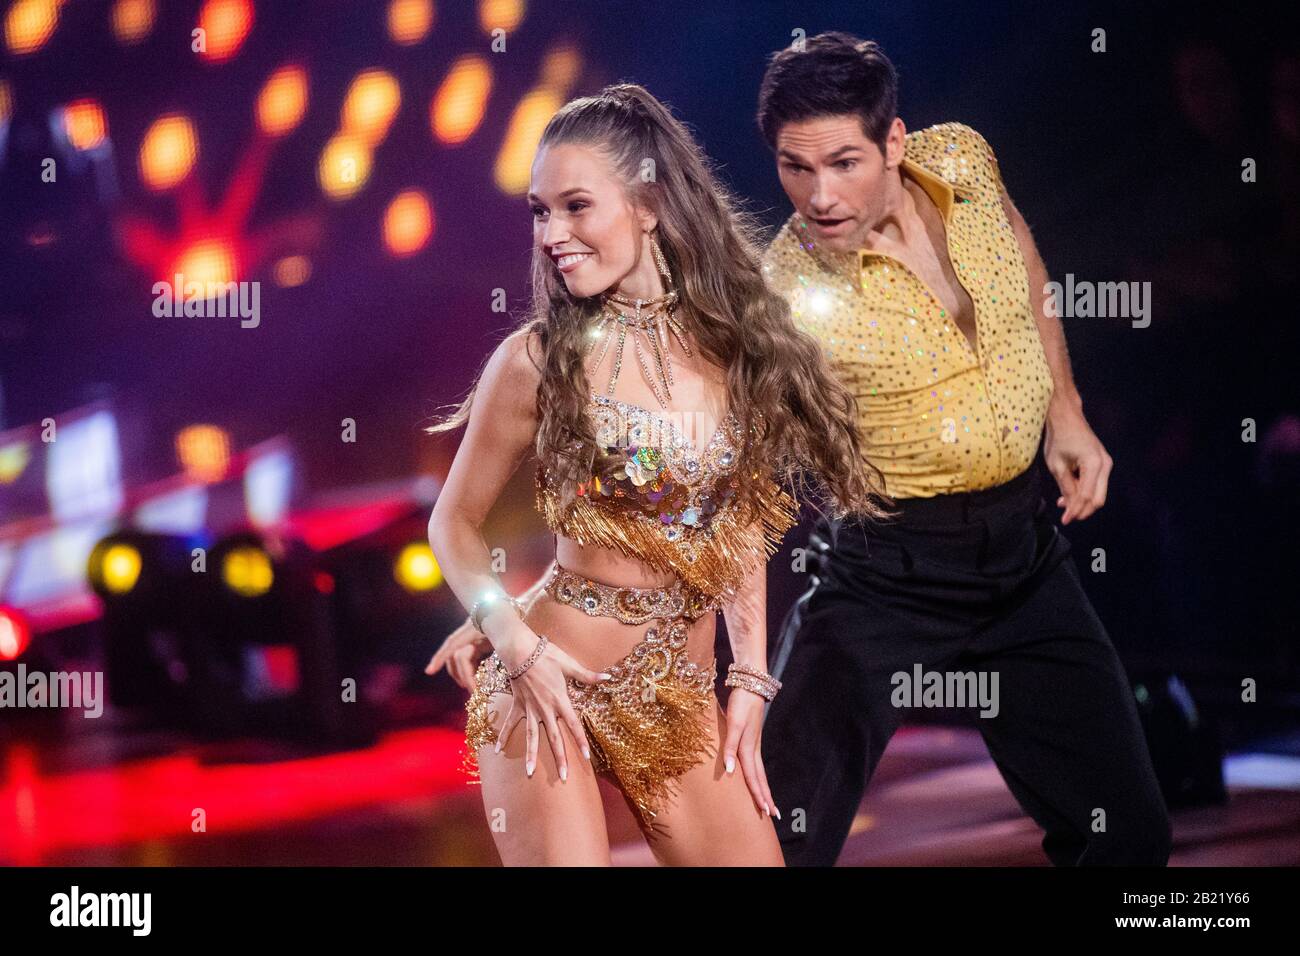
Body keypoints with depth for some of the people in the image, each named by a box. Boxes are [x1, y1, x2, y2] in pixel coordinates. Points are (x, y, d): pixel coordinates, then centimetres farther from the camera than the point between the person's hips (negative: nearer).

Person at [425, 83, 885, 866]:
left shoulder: (732, 345, 1)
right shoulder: (537, 359, -9)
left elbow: (742, 525, 10)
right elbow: (455, 522, 0)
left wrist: (750, 682, 6)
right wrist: (514, 642, -14)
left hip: (684, 699, 4)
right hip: (554, 686, -4)